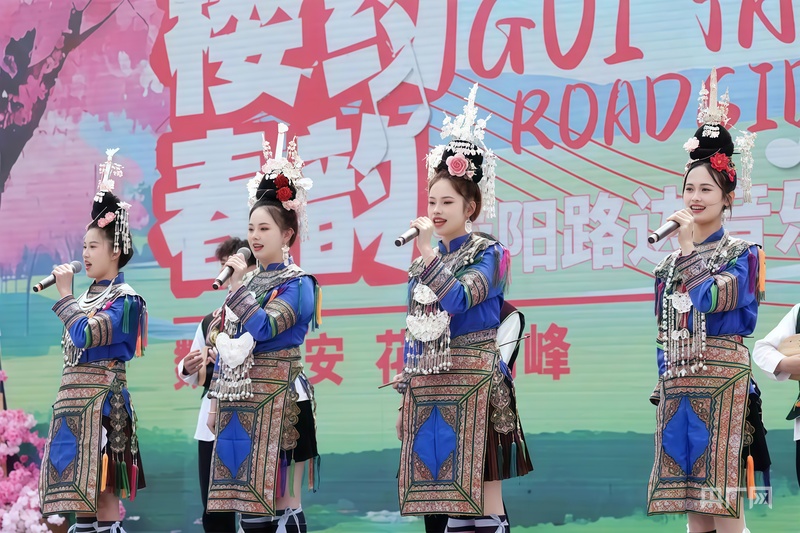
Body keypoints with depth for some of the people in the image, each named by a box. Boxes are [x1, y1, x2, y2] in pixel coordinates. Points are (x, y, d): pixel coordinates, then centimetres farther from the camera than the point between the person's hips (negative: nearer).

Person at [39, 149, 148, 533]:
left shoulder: (124, 298, -8)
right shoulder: (89, 295, 16)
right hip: (73, 392, 9)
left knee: (102, 478, -8)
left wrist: (65, 295, -12)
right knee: (79, 474, 8)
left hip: (102, 394, -9)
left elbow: (85, 335, -20)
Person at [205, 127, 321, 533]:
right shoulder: (247, 281, 16)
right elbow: (223, 341, 18)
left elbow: (262, 327, -20)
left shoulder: (298, 284, -5)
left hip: (276, 394, -7)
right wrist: (219, 398, 9)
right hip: (239, 394, 7)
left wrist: (238, 284, -10)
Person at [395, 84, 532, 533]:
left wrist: (429, 252, -16)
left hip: (473, 384, -6)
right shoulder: (427, 262, 15)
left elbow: (457, 300, -21)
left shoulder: (487, 255, -4)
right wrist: (407, 397, 14)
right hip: (431, 387, 6)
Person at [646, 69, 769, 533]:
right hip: (680, 384, 6)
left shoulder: (741, 254, -1)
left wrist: (689, 247, -11)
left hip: (722, 378, -6)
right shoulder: (671, 262, 15)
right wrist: (665, 384, 12)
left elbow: (709, 299, -17)